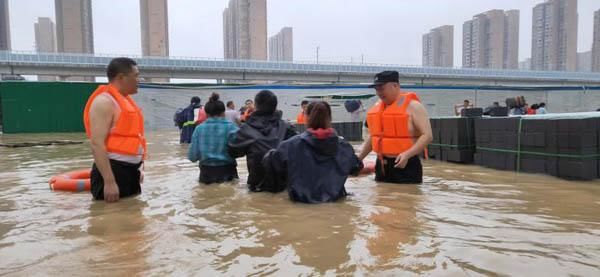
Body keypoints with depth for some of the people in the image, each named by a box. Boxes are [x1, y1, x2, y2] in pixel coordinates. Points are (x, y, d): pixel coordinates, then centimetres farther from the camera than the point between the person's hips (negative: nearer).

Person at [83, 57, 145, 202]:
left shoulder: (125, 101, 15)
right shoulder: (104, 101, -14)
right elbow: (97, 144, -22)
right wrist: (109, 181, -27)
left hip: (130, 170, 10)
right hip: (113, 170, -10)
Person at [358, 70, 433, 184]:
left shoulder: (412, 106, -10)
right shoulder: (377, 107, 11)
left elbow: (427, 136, -16)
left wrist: (407, 154, -29)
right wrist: (358, 159, 17)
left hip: (406, 166, -6)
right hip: (381, 166, 7)